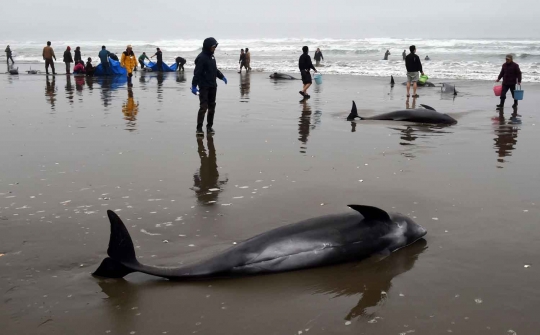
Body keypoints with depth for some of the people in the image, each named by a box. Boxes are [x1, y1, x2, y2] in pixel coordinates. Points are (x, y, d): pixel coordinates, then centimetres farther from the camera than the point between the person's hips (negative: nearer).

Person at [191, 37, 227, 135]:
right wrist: (194, 86, -23)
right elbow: (197, 73, -19)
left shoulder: (211, 56, 12)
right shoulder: (201, 57, -13)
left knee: (212, 107, 10)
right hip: (204, 87, -8)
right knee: (203, 107, -10)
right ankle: (199, 128, -5)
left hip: (212, 86, 8)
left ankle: (209, 126, 18)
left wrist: (222, 76, 27)